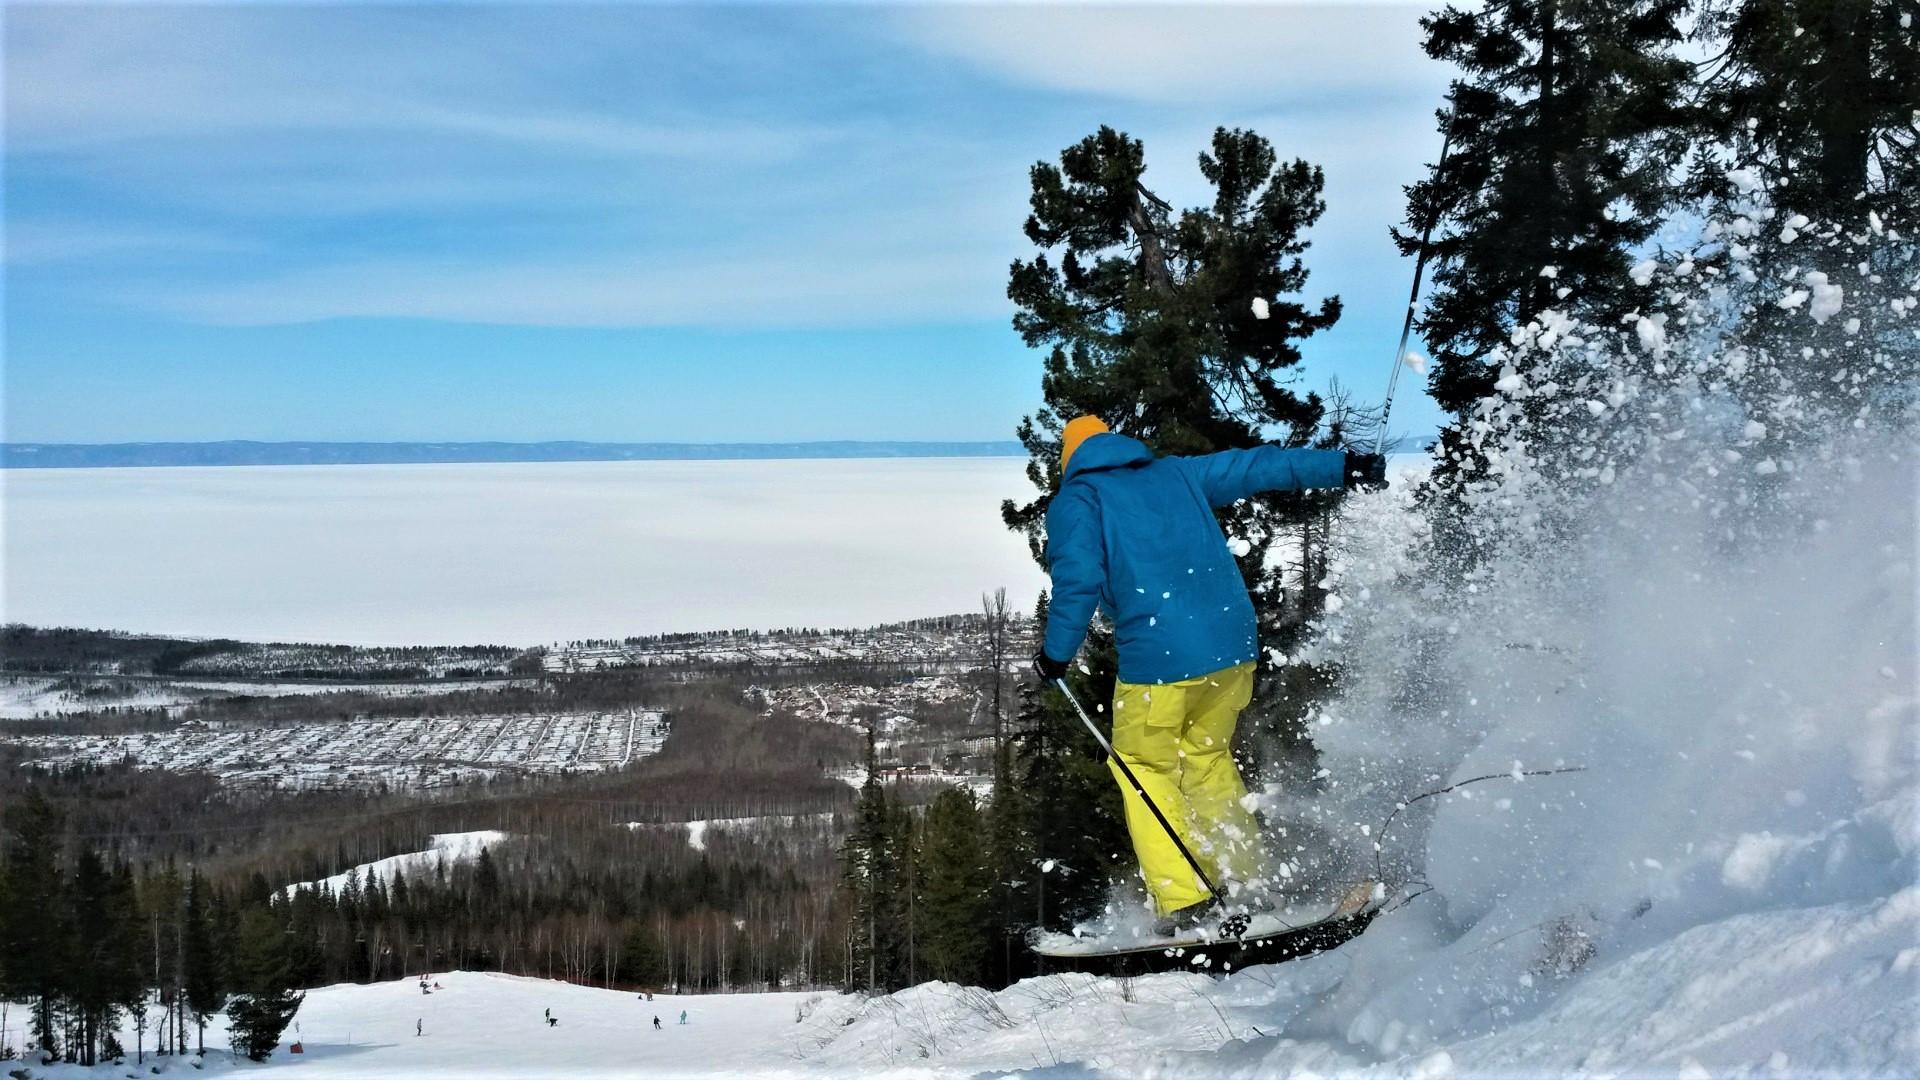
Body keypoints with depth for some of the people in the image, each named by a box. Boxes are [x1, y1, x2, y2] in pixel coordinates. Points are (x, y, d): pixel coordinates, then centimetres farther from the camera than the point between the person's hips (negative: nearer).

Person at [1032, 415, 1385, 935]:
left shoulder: (1075, 501, 5)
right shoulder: (1176, 473, 20)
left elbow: (1078, 580, -8)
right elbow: (1255, 465, 21)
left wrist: (1055, 653, 2)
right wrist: (1343, 466, 25)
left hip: (1158, 659, -5)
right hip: (1234, 645, 5)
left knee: (1144, 767, 12)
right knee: (1206, 756, 24)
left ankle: (1183, 902, 4)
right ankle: (1246, 882, 20)